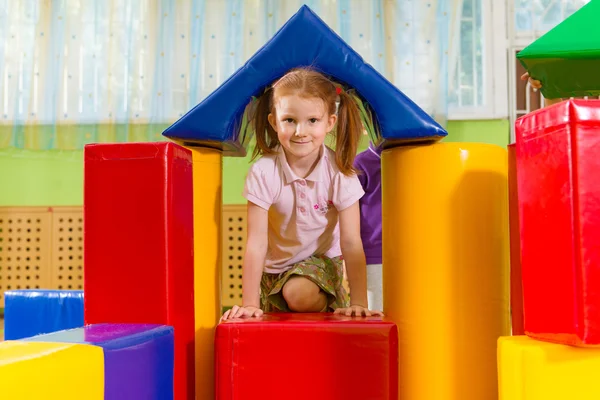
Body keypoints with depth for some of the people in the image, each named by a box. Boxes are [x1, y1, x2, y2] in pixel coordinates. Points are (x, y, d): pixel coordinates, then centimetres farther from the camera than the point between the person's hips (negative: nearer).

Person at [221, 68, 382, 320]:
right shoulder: (263, 172, -23)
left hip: (320, 260, -3)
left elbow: (351, 243, -20)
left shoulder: (340, 173, -22)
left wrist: (359, 303, -23)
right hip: (273, 267, 3)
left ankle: (330, 303, 3)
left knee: (299, 294, -28)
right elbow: (256, 244, -23)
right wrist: (249, 304, -25)